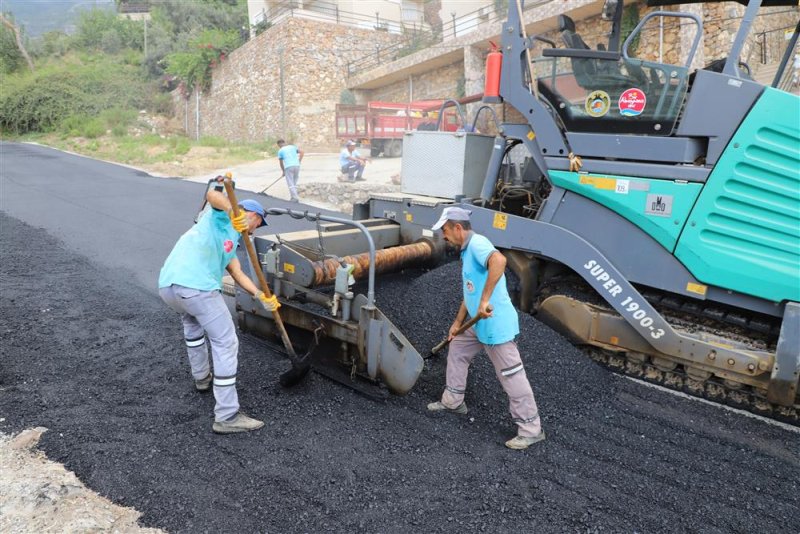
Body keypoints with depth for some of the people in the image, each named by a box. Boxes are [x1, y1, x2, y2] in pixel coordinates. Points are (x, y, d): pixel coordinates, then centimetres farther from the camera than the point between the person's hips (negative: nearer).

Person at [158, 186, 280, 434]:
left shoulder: (230, 238, 32)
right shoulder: (222, 217, 11)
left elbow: (238, 274, 22)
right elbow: (212, 194, -12)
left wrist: (260, 296, 9)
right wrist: (233, 211, -29)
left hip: (167, 285, 10)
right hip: (197, 287, -10)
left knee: (192, 322, 38)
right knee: (225, 343, -2)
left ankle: (202, 377, 55)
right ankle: (227, 416, 0)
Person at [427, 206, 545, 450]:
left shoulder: (477, 242, -17)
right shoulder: (467, 251, 16)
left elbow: (498, 260, -41)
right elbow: (469, 292, 23)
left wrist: (485, 300, -40)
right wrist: (457, 323, 27)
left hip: (496, 324, -11)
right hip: (479, 324, 11)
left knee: (511, 375, -1)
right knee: (456, 351, 24)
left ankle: (531, 429, 11)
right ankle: (453, 401, 39)